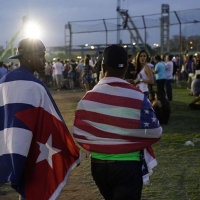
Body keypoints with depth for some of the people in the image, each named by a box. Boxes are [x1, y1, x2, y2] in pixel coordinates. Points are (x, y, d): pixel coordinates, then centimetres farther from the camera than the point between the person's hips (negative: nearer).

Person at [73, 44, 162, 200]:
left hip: (98, 165, 4)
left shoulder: (88, 97, -6)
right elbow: (155, 134, -9)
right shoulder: (138, 97, -15)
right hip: (127, 166, -4)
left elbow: (78, 134, -1)